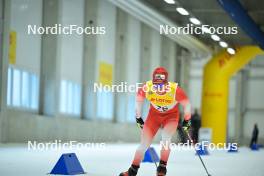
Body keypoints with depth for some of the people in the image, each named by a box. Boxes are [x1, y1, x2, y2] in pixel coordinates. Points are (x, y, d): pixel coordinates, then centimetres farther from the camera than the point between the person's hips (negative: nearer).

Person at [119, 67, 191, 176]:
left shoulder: (175, 90, -33)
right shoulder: (147, 88, -28)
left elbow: (187, 104, -13)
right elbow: (138, 100, -4)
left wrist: (187, 120, 0)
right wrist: (138, 118, 6)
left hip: (171, 115, -2)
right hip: (154, 114, 2)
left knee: (165, 139, -27)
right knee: (144, 144, -3)